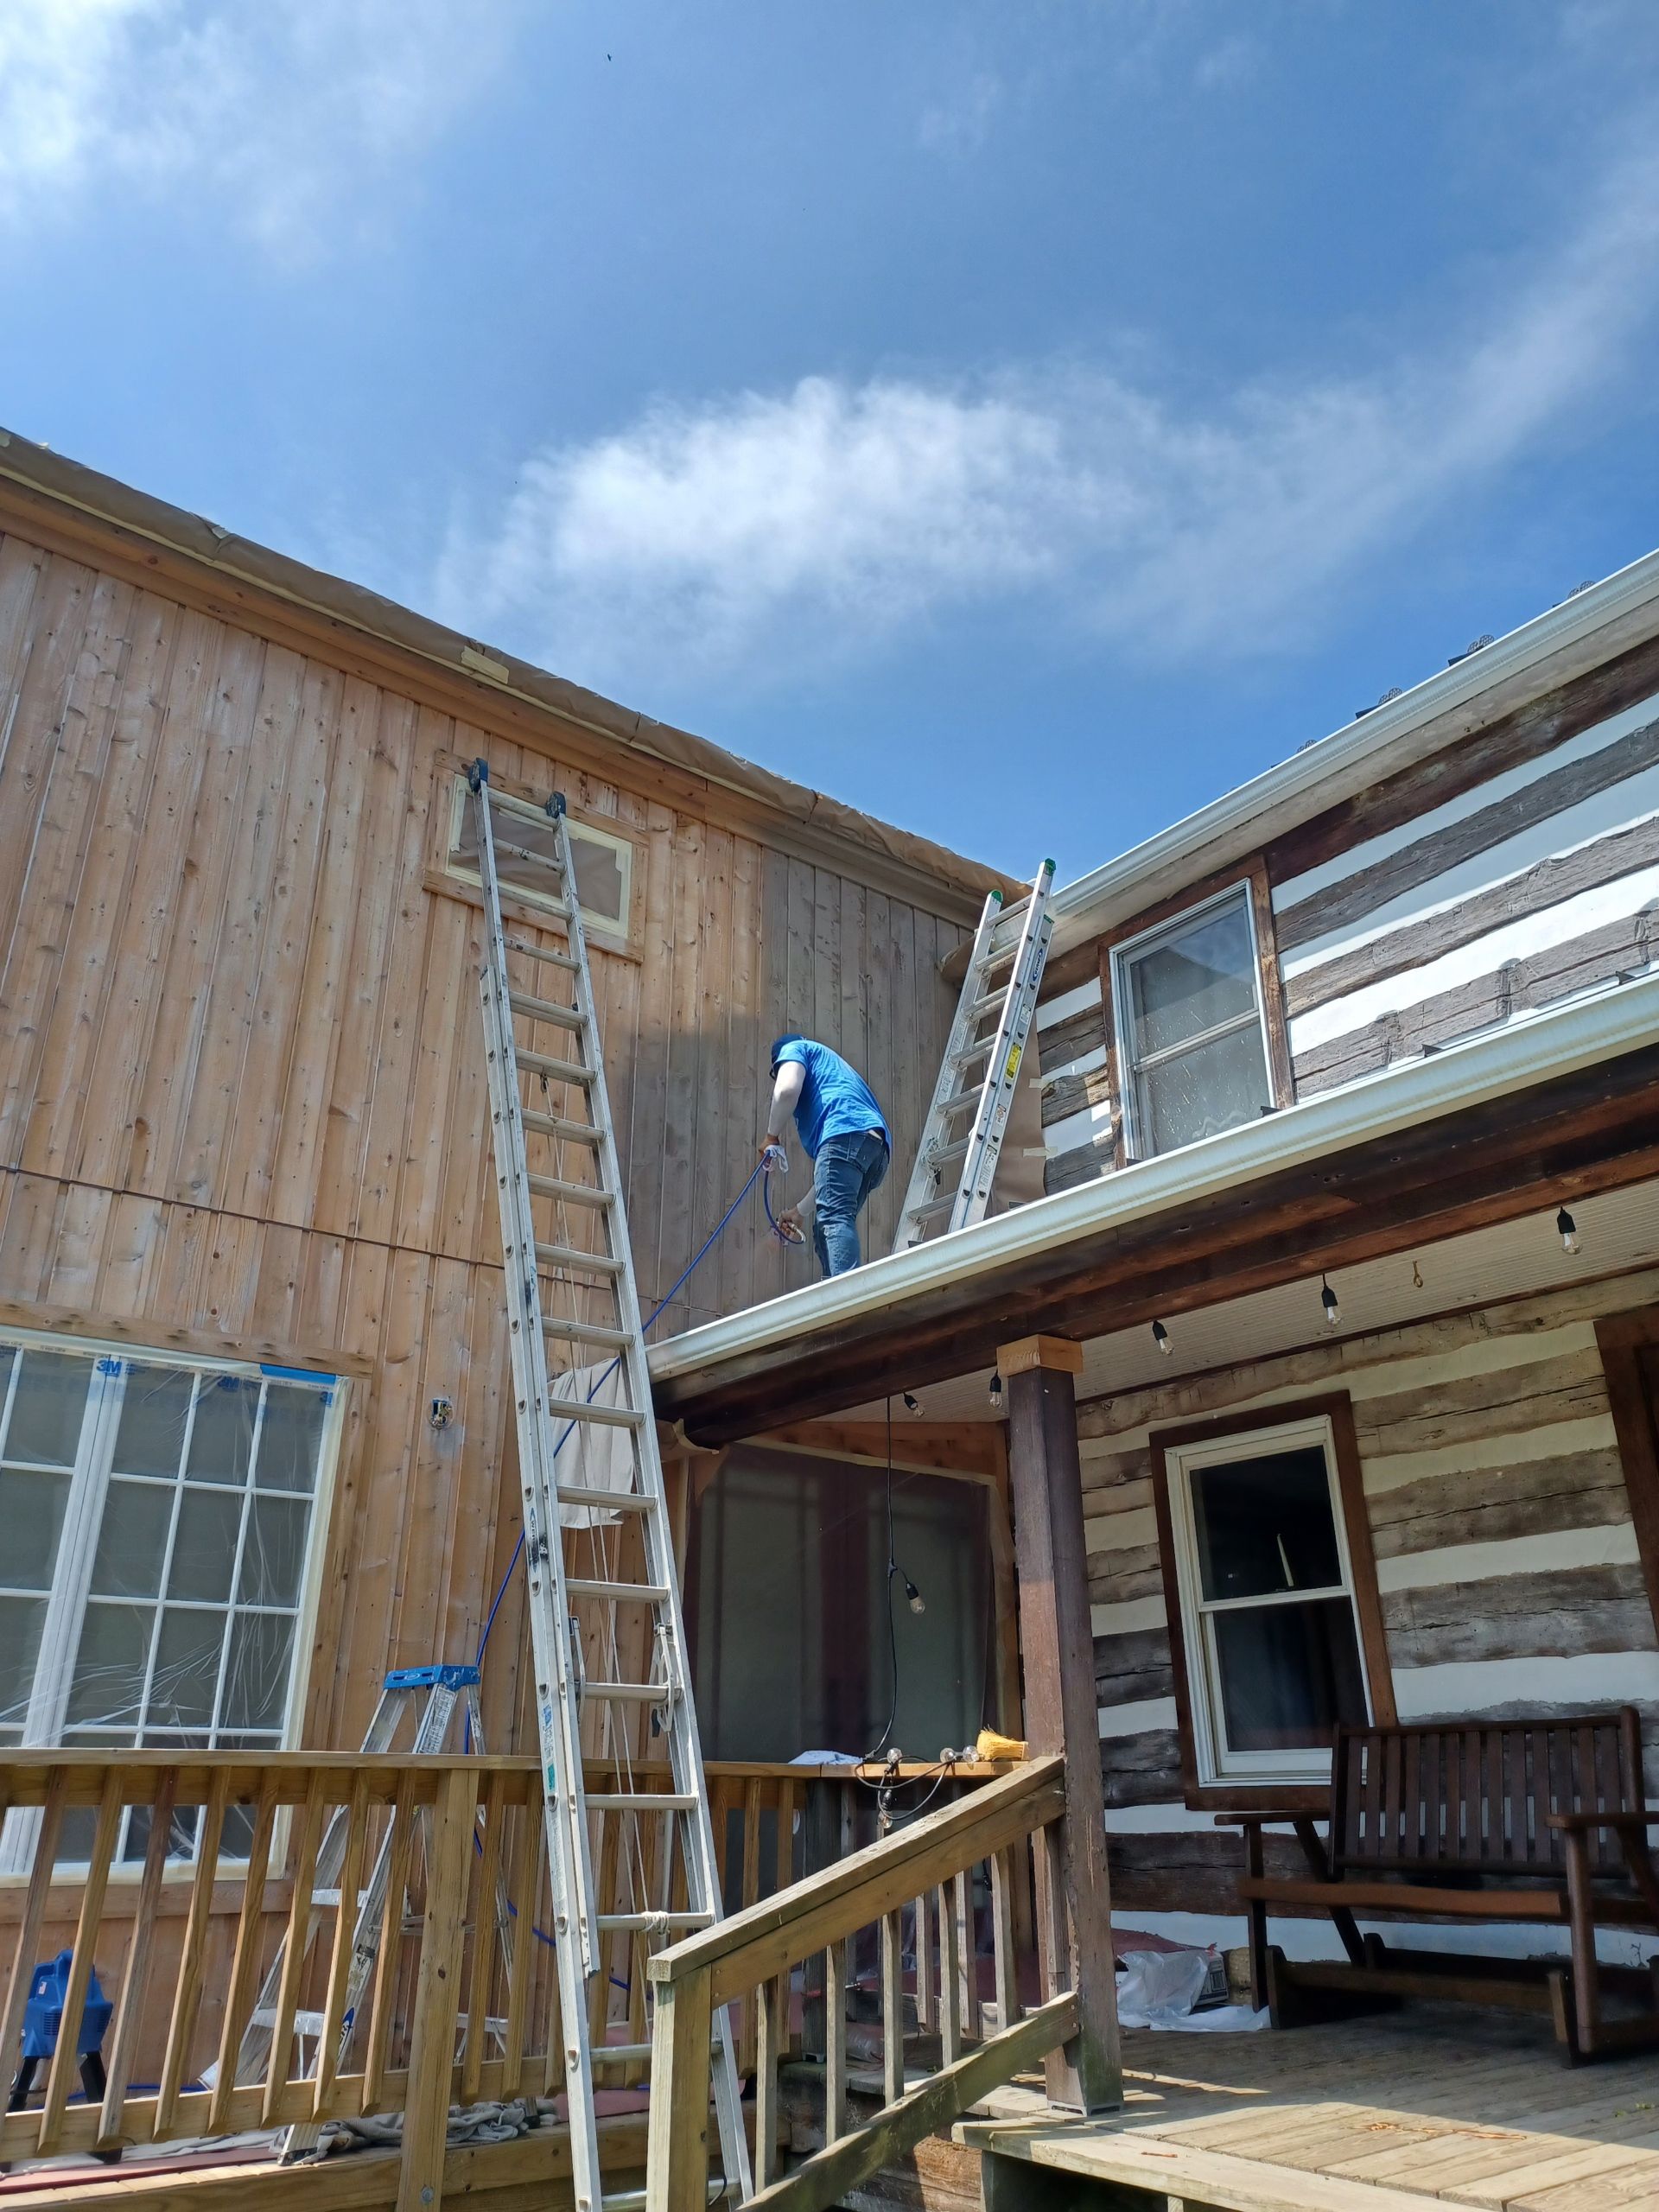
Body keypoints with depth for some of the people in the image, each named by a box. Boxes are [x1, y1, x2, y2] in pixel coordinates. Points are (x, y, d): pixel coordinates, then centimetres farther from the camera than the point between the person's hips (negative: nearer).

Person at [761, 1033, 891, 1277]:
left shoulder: (793, 1048, 24)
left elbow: (787, 1089, -4)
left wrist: (771, 1136, 11)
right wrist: (799, 1211, 44)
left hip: (845, 1132, -8)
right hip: (878, 1146, 8)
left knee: (833, 1218, -22)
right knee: (826, 1230, 11)